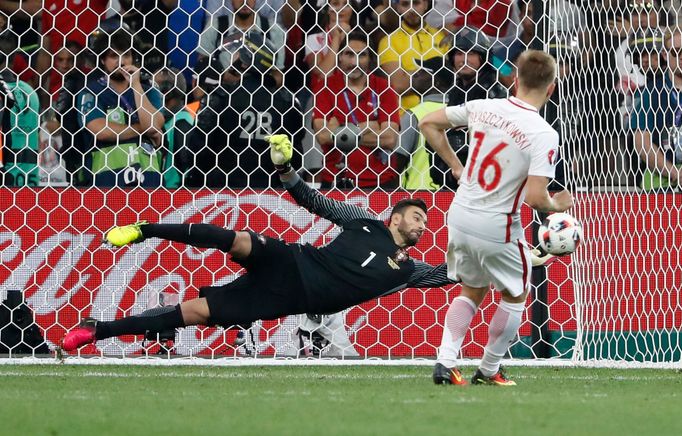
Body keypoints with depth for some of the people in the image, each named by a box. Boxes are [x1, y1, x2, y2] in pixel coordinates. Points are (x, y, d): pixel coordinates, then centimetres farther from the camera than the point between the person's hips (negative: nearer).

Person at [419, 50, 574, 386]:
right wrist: (557, 205, -2)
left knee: (471, 291, 25)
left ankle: (445, 362, 10)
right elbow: (535, 198, -24)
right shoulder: (544, 135, -19)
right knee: (516, 295, 21)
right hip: (497, 229, -5)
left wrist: (455, 166, 14)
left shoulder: (482, 108, -3)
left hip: (460, 218, 5)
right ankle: (488, 371, 26)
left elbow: (428, 124, 7)